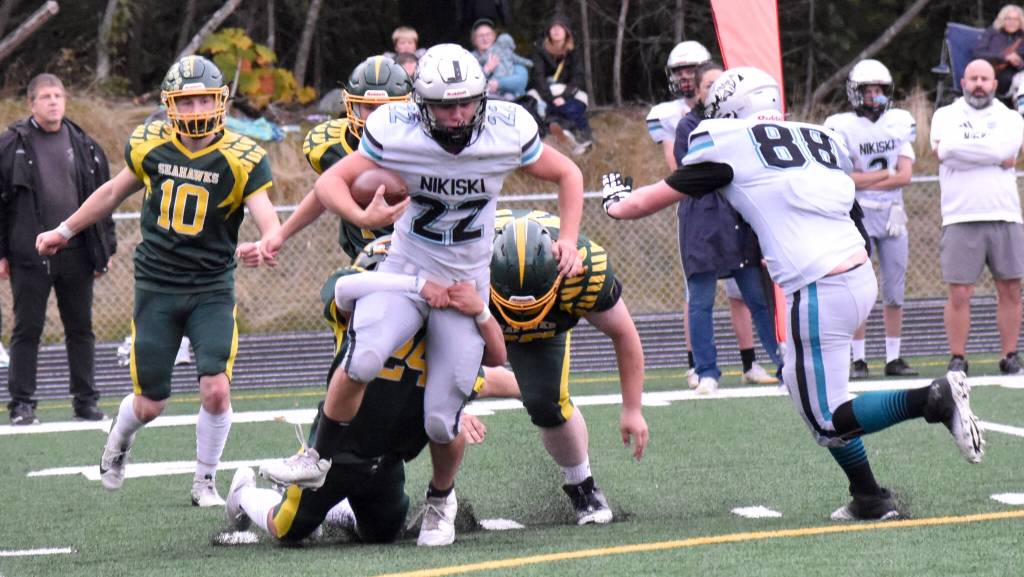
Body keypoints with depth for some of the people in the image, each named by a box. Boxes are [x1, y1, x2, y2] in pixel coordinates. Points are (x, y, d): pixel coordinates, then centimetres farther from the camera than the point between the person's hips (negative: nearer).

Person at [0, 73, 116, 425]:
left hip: (76, 254, 3)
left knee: (81, 329, 7)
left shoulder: (84, 145, 9)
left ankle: (85, 402, 14)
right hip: (29, 257, -3)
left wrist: (105, 249, 9)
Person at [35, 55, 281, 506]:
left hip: (212, 290, -1)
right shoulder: (151, 146, -2)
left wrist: (264, 245, -44)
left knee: (216, 390, -15)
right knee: (149, 405, 4)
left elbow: (268, 220, -20)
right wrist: (64, 231, 25)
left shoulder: (242, 159, -10)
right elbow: (115, 191, 16)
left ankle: (205, 482, 9)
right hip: (157, 287, 1)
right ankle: (120, 438, 41)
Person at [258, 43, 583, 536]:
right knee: (363, 360, -30)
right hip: (406, 269, -1)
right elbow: (330, 183, -13)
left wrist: (569, 240, -9)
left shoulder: (508, 132, -14)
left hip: (466, 283, 1)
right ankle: (317, 461, -6)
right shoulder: (396, 132, -17)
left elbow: (567, 175, 4)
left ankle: (441, 498, 28)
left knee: (441, 421, -5)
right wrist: (363, 217, -33)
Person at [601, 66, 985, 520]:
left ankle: (935, 400, -14)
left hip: (819, 292, -7)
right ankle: (870, 499, 18)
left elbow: (654, 199, 12)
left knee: (827, 422, 2)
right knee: (803, 384, 22)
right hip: (862, 275, 7)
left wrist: (616, 204, 32)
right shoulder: (820, 138, 15)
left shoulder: (729, 146, 0)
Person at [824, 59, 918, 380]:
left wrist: (862, 180, -9)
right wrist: (886, 173, -8)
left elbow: (905, 175, -2)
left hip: (892, 214, 4)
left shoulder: (899, 123, 8)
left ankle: (894, 358, 11)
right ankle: (858, 359, 2)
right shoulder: (842, 127, -5)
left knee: (894, 289, 5)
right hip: (857, 215, -4)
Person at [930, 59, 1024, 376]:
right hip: (961, 219, -2)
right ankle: (957, 358, 2)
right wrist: (993, 157, -8)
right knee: (959, 294, -5)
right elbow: (946, 148, -11)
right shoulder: (946, 115, 10)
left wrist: (960, 150, -6)